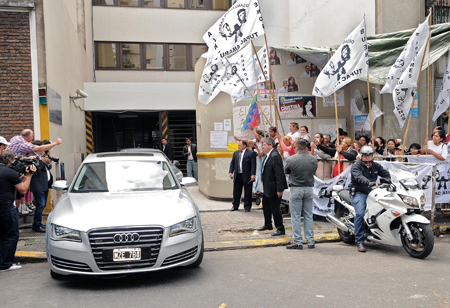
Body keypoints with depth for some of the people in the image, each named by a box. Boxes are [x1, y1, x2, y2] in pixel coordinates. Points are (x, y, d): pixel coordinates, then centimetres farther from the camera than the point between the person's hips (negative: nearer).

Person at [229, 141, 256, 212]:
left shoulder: (251, 153, -5)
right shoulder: (235, 153, 13)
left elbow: (253, 164, -10)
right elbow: (232, 163, 15)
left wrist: (253, 174, -17)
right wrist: (230, 172, 3)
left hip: (247, 176, -5)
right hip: (237, 176, 5)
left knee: (247, 192, 5)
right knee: (236, 191, 10)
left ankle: (247, 207, 16)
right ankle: (235, 206, 22)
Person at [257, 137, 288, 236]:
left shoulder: (275, 156, -21)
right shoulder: (268, 156, 10)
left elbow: (279, 174, -24)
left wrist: (279, 189, -25)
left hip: (273, 188, -11)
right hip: (267, 188, 11)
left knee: (275, 208, -1)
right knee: (265, 206, 23)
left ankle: (280, 229, 12)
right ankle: (267, 225, 40)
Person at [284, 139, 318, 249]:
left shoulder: (291, 159, -11)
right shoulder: (313, 159, 0)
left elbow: (286, 171, 4)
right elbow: (314, 172, 11)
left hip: (296, 189, -4)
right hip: (309, 189, 4)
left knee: (296, 217, 3)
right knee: (308, 216, 11)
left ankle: (298, 242, 5)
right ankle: (310, 241, 15)